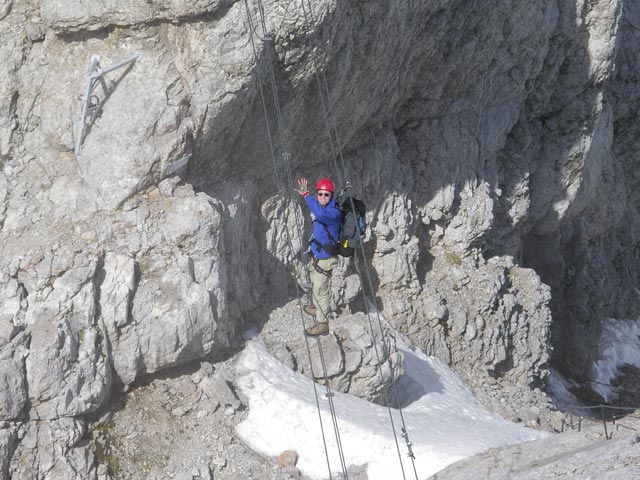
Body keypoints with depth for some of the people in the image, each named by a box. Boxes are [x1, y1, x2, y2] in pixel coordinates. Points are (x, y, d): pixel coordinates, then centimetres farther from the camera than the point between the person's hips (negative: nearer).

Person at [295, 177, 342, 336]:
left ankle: (322, 323, 20)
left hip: (325, 259, -9)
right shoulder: (320, 208, -2)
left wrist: (306, 195, -50)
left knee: (321, 290, 5)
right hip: (317, 256, 9)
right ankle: (318, 309, 53)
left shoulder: (335, 213, -29)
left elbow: (321, 213, -52)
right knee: (316, 286, 29)